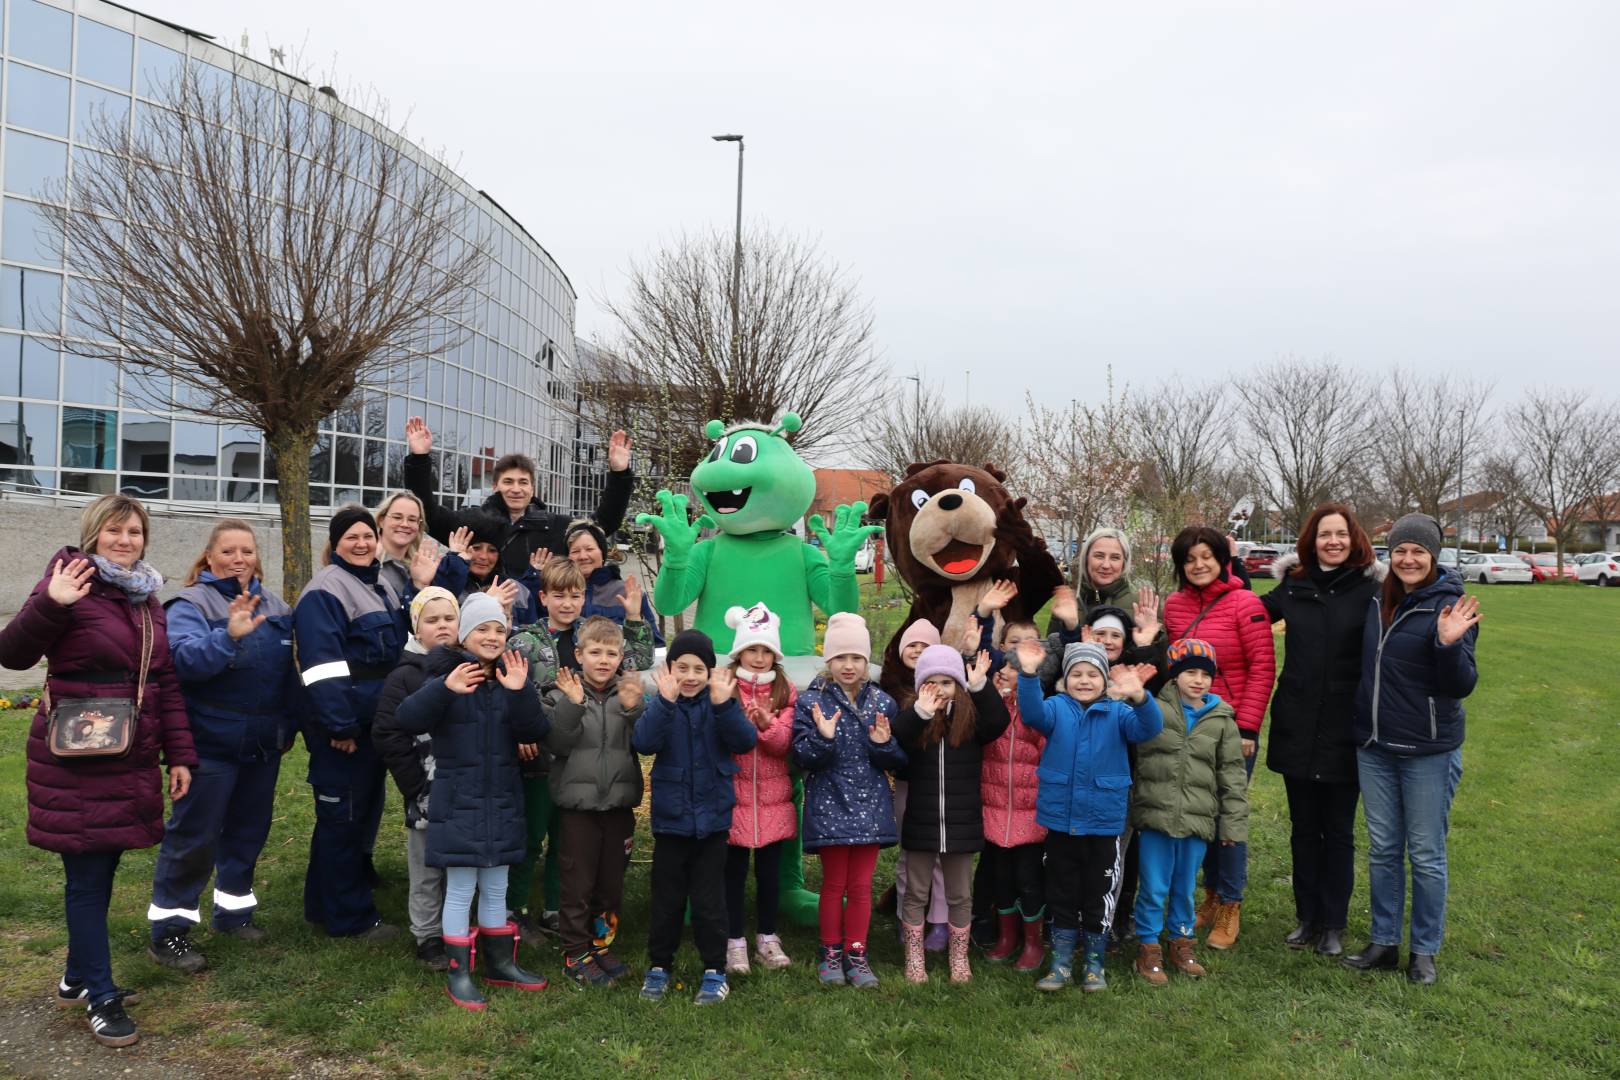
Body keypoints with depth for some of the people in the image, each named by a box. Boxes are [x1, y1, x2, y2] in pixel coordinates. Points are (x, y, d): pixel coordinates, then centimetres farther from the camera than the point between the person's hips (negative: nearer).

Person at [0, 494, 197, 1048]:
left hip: (131, 759, 6)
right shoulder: (71, 584, -9)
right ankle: (100, 996, 11)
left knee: (103, 870, 15)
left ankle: (78, 976, 31)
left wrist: (179, 755, 10)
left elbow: (166, 684, 13)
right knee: (87, 877, 0)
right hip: (77, 759, -6)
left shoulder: (147, 599, 11)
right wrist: (50, 605, -36)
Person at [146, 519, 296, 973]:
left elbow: (290, 672, 14)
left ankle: (234, 909, 32)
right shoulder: (191, 604, -10)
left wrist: (288, 727, 13)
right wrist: (229, 635, -44)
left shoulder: (275, 606, 8)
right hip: (211, 744, -6)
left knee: (249, 830, 16)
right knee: (194, 835, 0)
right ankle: (169, 928, 12)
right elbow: (184, 658, -28)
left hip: (263, 744, 6)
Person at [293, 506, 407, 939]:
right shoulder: (324, 591, -14)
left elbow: (400, 652, 23)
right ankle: (349, 916, 9)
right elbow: (323, 665, -22)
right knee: (343, 814, -1)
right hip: (340, 727, -10)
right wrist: (340, 726, -25)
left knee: (365, 808, 17)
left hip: (375, 722, 10)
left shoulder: (383, 588, 15)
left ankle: (326, 902, 32)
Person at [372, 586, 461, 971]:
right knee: (427, 873, 7)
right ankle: (429, 939, 21)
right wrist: (418, 787, -11)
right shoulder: (404, 677, -5)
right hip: (427, 796, -3)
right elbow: (387, 737, -10)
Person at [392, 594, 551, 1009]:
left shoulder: (509, 678, 4)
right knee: (460, 890, 2)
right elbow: (407, 719, -23)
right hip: (458, 801, -4)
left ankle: (500, 963, 29)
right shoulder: (449, 678, -9)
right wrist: (445, 689, -38)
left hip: (501, 800, 5)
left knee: (496, 888, 16)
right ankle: (458, 974, 14)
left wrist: (519, 691, -23)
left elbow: (534, 732, -7)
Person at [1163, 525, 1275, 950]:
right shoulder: (1175, 605, 5)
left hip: (1232, 728, -4)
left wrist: (1247, 727, -13)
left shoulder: (1245, 604, -9)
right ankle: (1212, 893, 27)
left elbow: (1263, 668, -9)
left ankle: (1230, 906, 16)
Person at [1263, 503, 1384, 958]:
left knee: (1338, 832, 10)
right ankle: (1306, 917, 27)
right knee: (1304, 829, 14)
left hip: (1344, 733, -3)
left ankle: (1333, 924, 22)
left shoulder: (1370, 591, -6)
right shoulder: (1293, 586, 3)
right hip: (1296, 731, 3)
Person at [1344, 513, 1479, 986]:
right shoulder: (1377, 600, 4)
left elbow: (1461, 686, -15)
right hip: (1374, 746, 5)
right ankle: (1384, 943, 26)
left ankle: (1424, 950, 22)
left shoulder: (1449, 606, -12)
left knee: (1426, 854, 7)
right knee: (1382, 849, 13)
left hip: (1429, 751, -5)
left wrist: (1449, 644, -29)